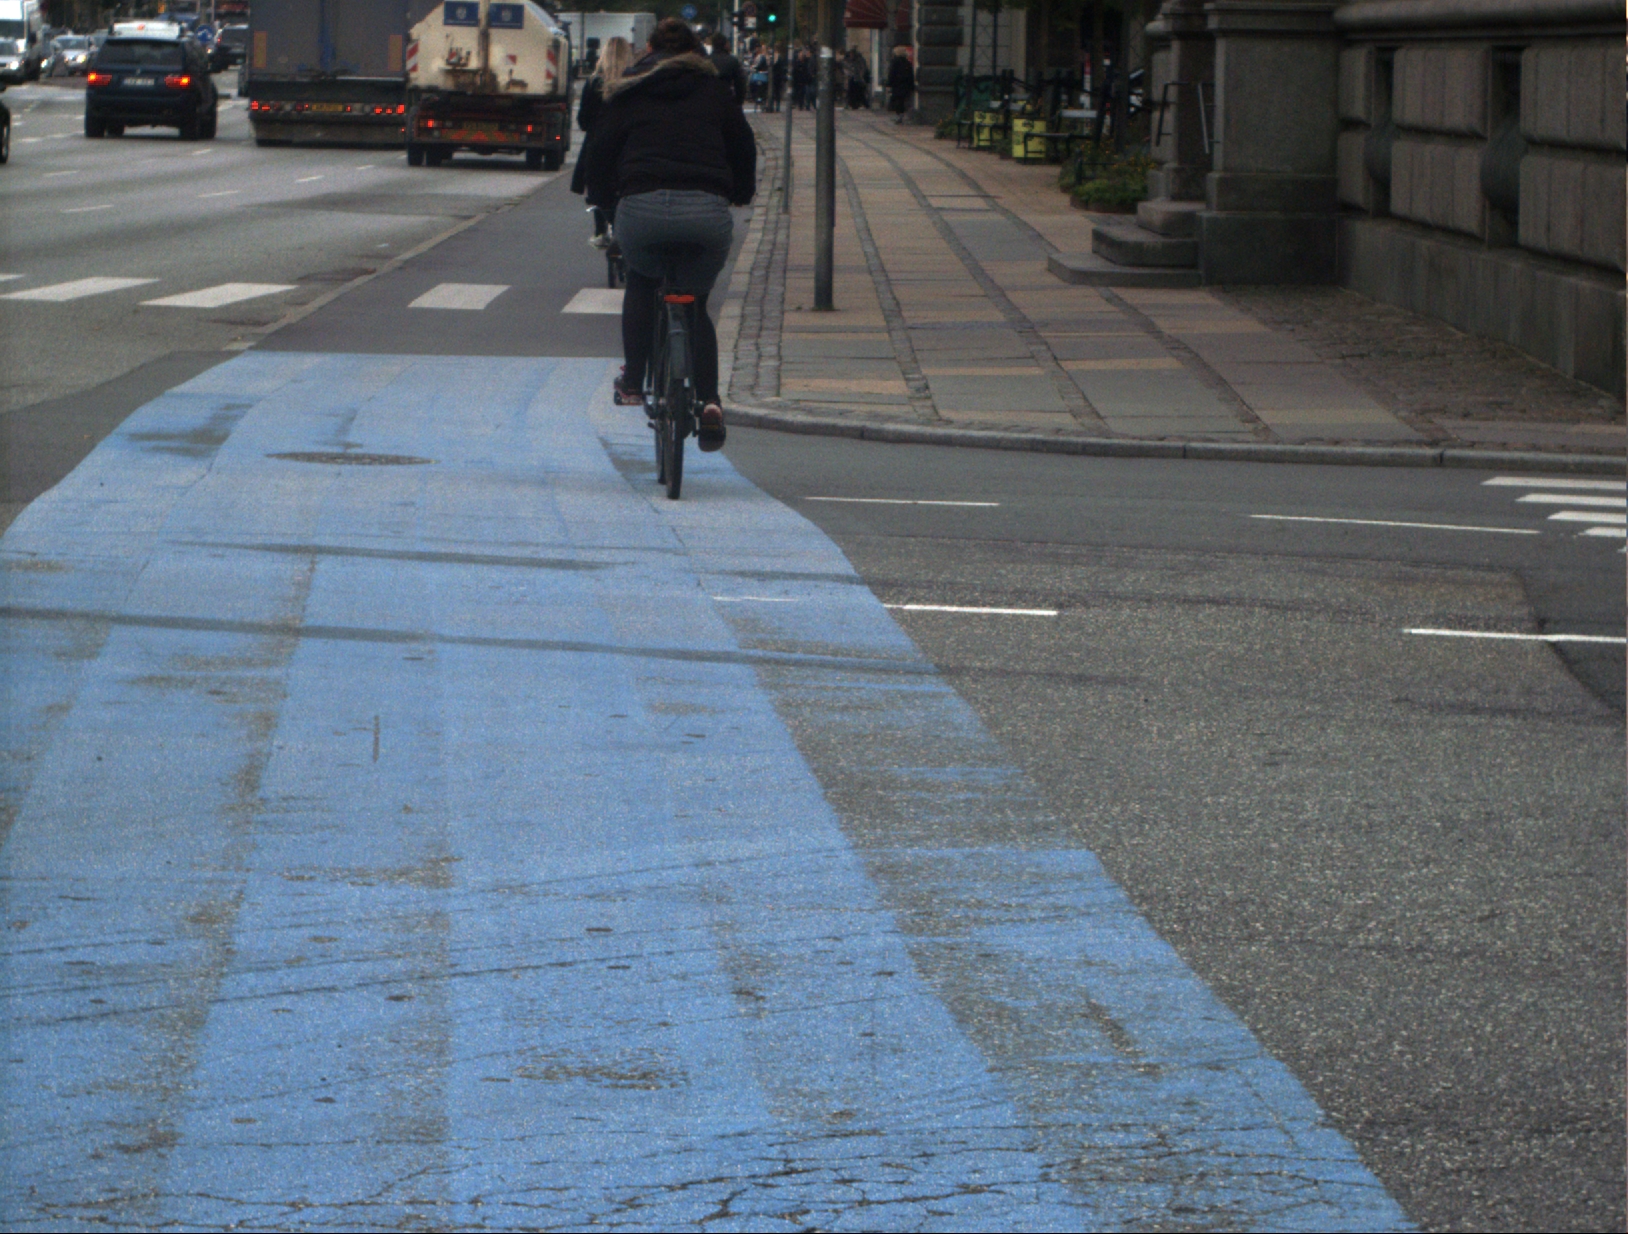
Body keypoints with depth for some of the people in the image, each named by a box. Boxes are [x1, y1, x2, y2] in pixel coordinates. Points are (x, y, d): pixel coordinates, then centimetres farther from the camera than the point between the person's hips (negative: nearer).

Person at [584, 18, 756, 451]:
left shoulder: (627, 95, 20)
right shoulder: (716, 93, 22)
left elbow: (599, 154, 18)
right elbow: (745, 153, 25)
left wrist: (605, 201, 36)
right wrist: (737, 197, 43)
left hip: (641, 208, -1)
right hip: (707, 212, 1)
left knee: (641, 284, 31)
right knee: (695, 301, 22)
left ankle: (632, 382, 24)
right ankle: (709, 400, 5)